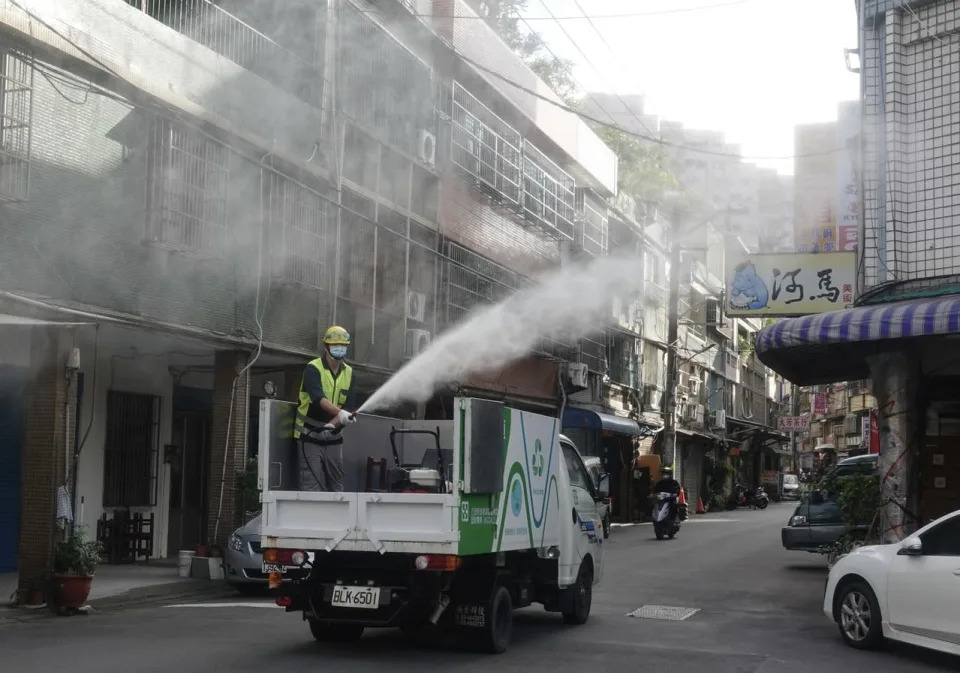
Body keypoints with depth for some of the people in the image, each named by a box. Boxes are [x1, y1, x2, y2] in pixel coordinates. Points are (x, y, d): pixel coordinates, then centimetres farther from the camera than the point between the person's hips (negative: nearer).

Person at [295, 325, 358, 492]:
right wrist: (340, 413, -44)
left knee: (336, 484, 10)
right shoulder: (313, 369, -12)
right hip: (310, 436, -6)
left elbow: (348, 406, -4)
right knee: (312, 485, -10)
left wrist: (332, 424, -22)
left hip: (333, 437, 6)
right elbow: (319, 398, -29)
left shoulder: (349, 372, 5)